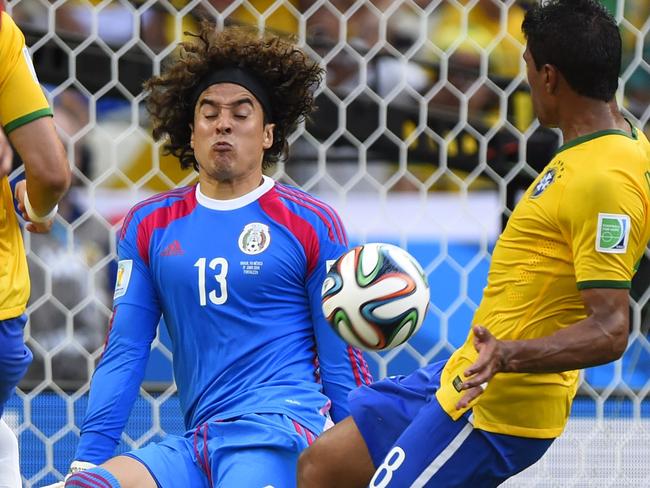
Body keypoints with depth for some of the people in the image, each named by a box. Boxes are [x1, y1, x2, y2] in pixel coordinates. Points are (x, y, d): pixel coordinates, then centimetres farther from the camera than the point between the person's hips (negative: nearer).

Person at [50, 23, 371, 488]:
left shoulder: (312, 224, 4)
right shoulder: (149, 225, 14)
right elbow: (124, 352, 12)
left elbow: (344, 362, 4)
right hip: (197, 445, 3)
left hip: (282, 431, -3)